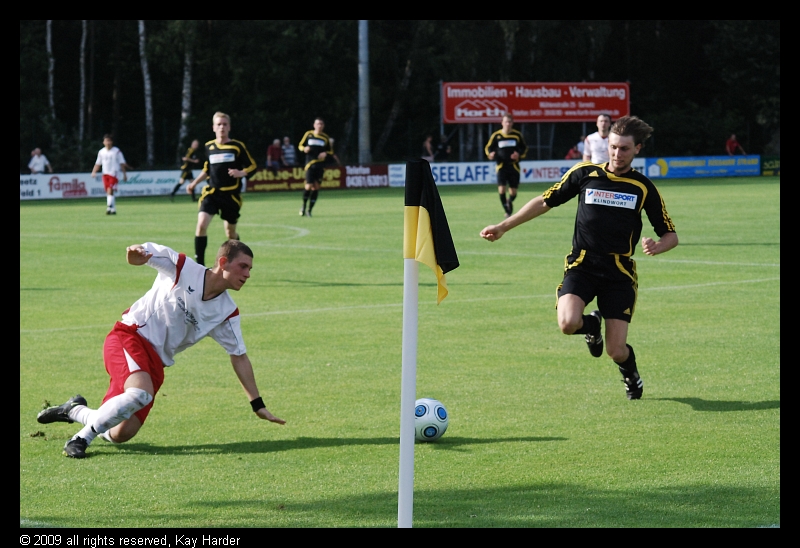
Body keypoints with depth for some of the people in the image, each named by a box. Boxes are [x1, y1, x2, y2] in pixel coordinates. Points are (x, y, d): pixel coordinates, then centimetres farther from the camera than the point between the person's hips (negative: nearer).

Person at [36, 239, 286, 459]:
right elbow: (142, 254, -2)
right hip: (129, 336, -5)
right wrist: (136, 252, -29)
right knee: (140, 393, -34)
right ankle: (81, 438, -15)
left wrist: (258, 404, 5)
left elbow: (239, 357, 8)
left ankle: (74, 410, 23)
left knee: (121, 434, -7)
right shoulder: (182, 268, -9)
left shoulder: (227, 313, 2)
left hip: (155, 362, 5)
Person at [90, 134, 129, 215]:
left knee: (110, 190, -19)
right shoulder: (101, 152, 10)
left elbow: (122, 163, 3)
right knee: (108, 192, 4)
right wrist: (93, 172, 1)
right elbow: (98, 163, 15)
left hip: (114, 174, -5)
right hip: (105, 174, 5)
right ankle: (113, 209, 10)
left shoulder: (117, 151, -1)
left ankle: (109, 207, -26)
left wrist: (124, 174, 1)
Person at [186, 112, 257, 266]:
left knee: (230, 232, 9)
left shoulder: (238, 146, -1)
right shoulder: (209, 147, 9)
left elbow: (252, 166, 3)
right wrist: (194, 183, 11)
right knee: (201, 223, -19)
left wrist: (241, 173, -17)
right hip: (212, 192, 2)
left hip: (231, 194, -2)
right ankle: (199, 263, -15)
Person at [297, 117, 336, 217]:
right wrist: (304, 148, -10)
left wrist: (325, 154, -7)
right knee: (309, 186, -11)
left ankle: (309, 210, 6)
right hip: (310, 164, -2)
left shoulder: (326, 138, 7)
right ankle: (304, 206, 12)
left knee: (316, 187, -2)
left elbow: (330, 151, 15)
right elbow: (300, 145, 13)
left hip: (320, 165, 2)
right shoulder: (308, 134, 5)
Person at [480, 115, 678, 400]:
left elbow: (671, 235, 5)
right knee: (568, 323, -28)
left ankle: (631, 373, 31)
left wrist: (656, 246, -19)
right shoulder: (584, 174, 2)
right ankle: (591, 325, 11)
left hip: (619, 272, 0)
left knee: (616, 351, -9)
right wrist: (503, 227, 10)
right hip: (581, 266, 0)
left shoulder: (644, 188, 2)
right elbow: (544, 202, 12)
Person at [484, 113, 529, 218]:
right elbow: (488, 147, 10)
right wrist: (490, 154, -13)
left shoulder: (517, 135, 3)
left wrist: (519, 154, -8)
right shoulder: (496, 135, 0)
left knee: (513, 192, 2)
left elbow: (524, 148, 13)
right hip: (501, 166, -1)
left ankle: (509, 202, 38)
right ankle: (507, 211, -1)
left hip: (514, 166, 1)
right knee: (501, 189, -16)